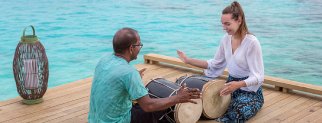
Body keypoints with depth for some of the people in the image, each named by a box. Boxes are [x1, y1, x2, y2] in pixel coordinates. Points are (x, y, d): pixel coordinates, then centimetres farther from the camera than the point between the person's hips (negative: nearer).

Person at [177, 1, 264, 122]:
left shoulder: (251, 42, -20)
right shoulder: (226, 39, 1)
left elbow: (258, 77, -21)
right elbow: (215, 64, 12)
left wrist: (238, 84, -40)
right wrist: (188, 60, 5)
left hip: (250, 89, -5)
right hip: (231, 83, 6)